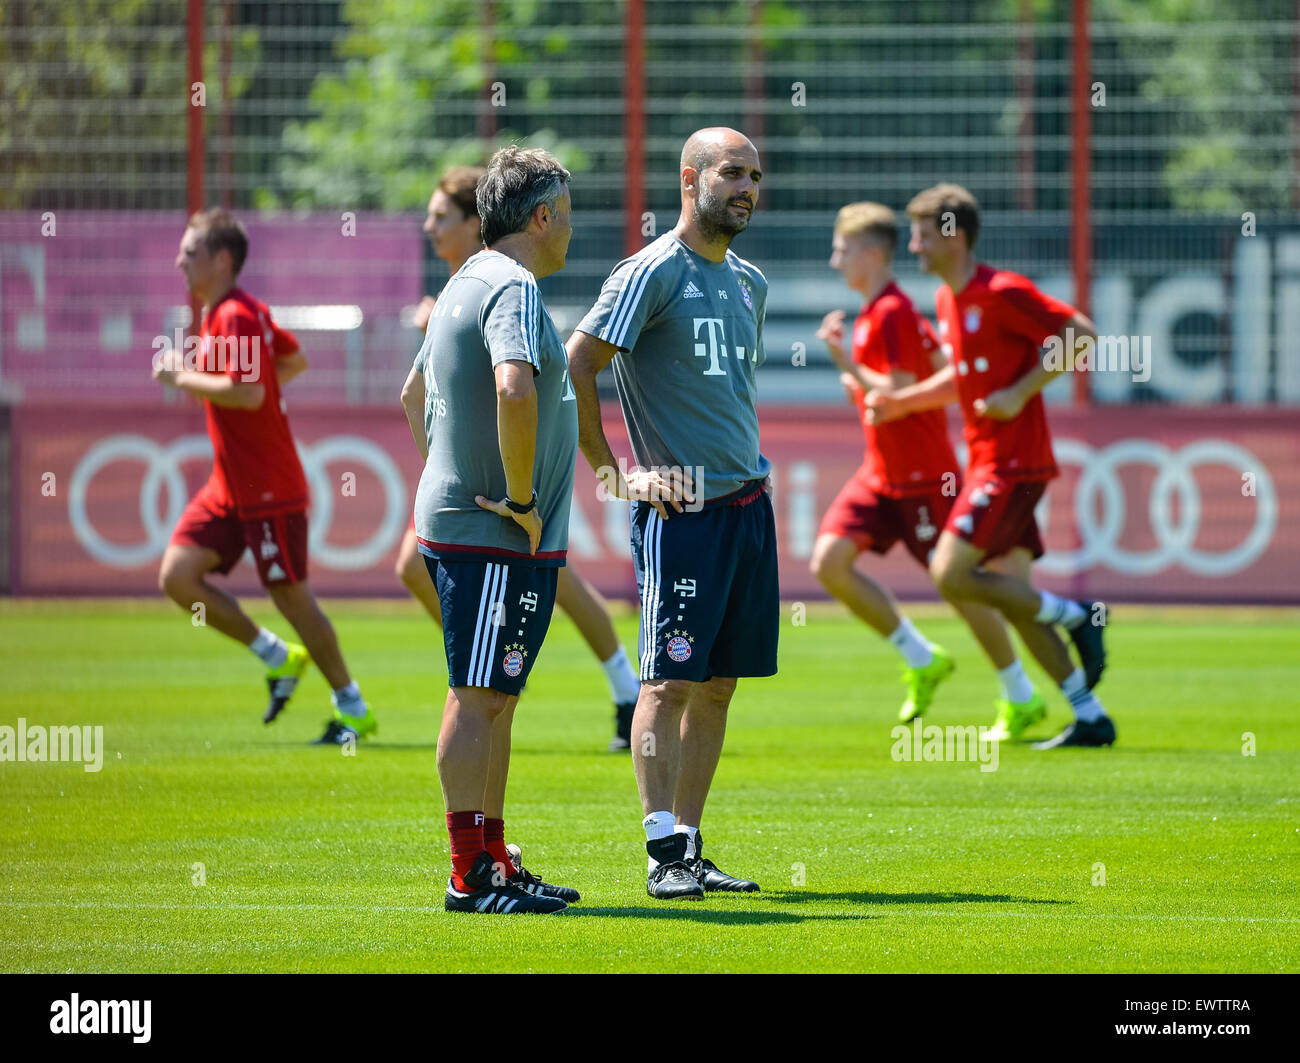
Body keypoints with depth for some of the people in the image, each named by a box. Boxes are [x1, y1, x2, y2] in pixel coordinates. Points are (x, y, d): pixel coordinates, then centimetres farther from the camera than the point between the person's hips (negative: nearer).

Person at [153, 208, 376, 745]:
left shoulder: (237, 316, -18)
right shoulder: (220, 314, 12)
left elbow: (248, 392, -30)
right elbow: (295, 360, 24)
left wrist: (183, 378, -19)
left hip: (269, 489, -9)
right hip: (229, 487, 9)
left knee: (290, 595, -2)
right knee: (177, 576, 0)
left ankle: (353, 708, 12)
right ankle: (278, 658, 13)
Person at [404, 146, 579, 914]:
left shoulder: (470, 283, 18)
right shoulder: (514, 289, -15)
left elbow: (417, 395, 30)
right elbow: (514, 388, -32)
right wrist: (521, 497, -24)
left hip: (460, 519, 10)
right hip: (499, 539, -10)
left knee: (494, 700, 14)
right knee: (478, 699, -7)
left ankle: (492, 864, 19)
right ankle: (471, 874, -6)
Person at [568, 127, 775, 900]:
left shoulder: (749, 283, 16)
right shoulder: (652, 274, -9)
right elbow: (576, 367, -13)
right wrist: (616, 474, -12)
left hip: (748, 502, 8)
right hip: (680, 508, -8)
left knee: (719, 683, 8)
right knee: (671, 679, -7)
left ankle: (690, 847, 13)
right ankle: (665, 855, -7)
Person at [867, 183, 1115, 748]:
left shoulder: (1004, 293, -14)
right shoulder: (947, 301, 14)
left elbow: (1081, 334, -14)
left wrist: (1021, 392, -18)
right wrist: (901, 401, 16)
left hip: (1013, 462, -9)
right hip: (986, 462, 9)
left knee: (950, 574, -16)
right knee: (1012, 596, 6)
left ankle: (1077, 617, -4)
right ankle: (1091, 718, 9)